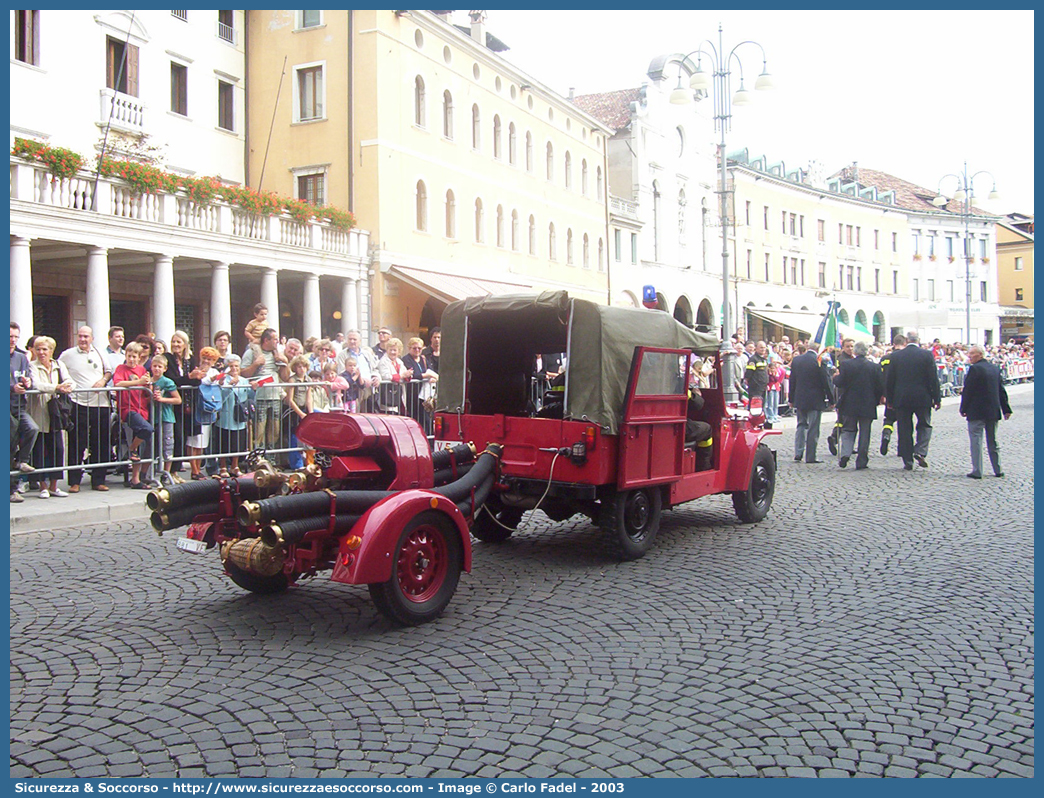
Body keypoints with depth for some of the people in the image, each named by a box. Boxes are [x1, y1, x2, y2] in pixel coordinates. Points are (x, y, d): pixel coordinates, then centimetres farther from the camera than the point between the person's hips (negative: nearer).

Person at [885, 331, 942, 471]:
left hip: (901, 398, 1)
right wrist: (937, 399, 2)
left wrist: (889, 399, 12)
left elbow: (889, 380, 3)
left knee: (905, 429, 7)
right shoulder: (927, 355, -5)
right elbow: (933, 379, -5)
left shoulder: (896, 355, -1)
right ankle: (920, 452, -5)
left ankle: (908, 461, 8)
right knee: (924, 425, 16)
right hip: (922, 398, -1)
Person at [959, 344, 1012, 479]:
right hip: (993, 411, 7)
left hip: (976, 412, -7)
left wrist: (963, 409, -6)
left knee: (976, 441, -3)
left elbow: (967, 391, -14)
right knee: (993, 441, 15)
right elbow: (1001, 391, 13)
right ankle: (997, 470, 20)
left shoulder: (974, 369, -13)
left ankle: (977, 471, -4)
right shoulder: (995, 369, 10)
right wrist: (1006, 409, 16)